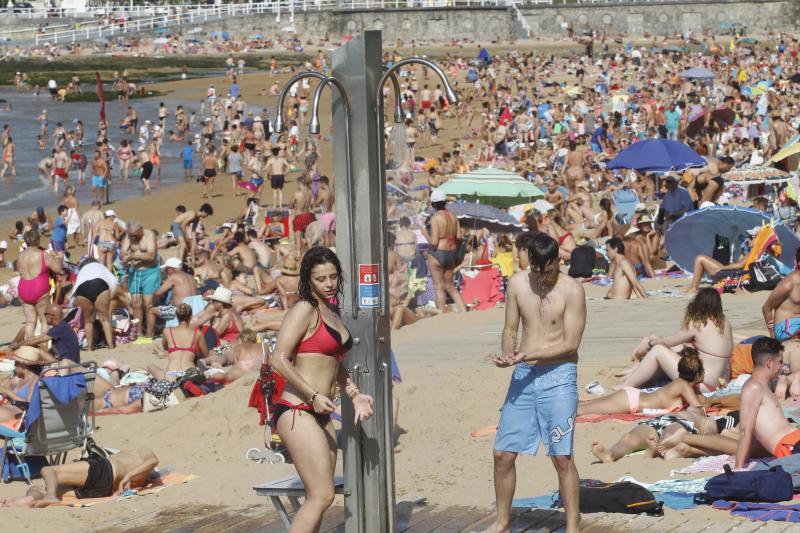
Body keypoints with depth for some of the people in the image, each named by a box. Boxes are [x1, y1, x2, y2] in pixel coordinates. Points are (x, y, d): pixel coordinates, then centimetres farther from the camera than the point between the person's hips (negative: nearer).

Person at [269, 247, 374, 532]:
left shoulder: (332, 313, 18)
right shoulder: (305, 310, -8)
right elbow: (279, 359, -17)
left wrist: (354, 394, 17)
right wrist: (313, 395, -20)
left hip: (319, 416, 9)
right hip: (297, 412, -9)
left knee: (318, 498, 8)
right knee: (322, 495, -15)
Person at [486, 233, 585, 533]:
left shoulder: (571, 291, -10)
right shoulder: (517, 284, 3)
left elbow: (571, 343, -12)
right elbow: (510, 329, 10)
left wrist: (528, 355, -19)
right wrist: (508, 355, -12)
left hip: (558, 376, -5)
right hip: (523, 375, 5)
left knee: (562, 457, -6)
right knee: (503, 453, 6)